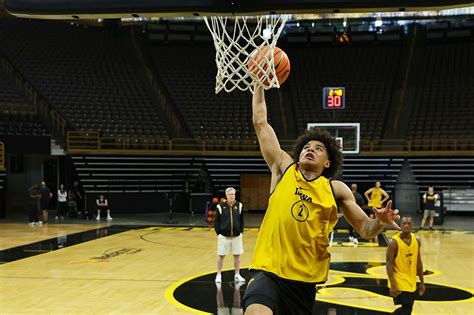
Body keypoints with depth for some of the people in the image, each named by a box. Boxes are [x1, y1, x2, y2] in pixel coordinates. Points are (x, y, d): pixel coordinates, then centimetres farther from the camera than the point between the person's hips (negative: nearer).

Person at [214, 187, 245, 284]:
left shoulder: (239, 206, 1)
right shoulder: (221, 206, -6)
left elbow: (242, 220, 10)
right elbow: (216, 221, -1)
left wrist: (241, 231, 3)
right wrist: (218, 233, -6)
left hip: (236, 236, 2)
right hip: (224, 236, -2)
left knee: (237, 255, 9)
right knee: (221, 256, 6)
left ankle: (237, 275, 22)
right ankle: (218, 275, 19)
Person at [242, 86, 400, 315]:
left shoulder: (336, 189, 7)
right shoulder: (284, 168, 6)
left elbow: (366, 230, 6)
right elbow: (260, 122, 8)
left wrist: (380, 222, -16)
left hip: (305, 279, 3)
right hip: (268, 271, -2)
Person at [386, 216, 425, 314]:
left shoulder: (416, 240, 2)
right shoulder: (394, 242, -16)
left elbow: (418, 262, 11)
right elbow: (389, 264, -16)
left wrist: (422, 282, 11)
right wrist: (393, 285, -21)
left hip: (411, 282, 6)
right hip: (399, 281, -6)